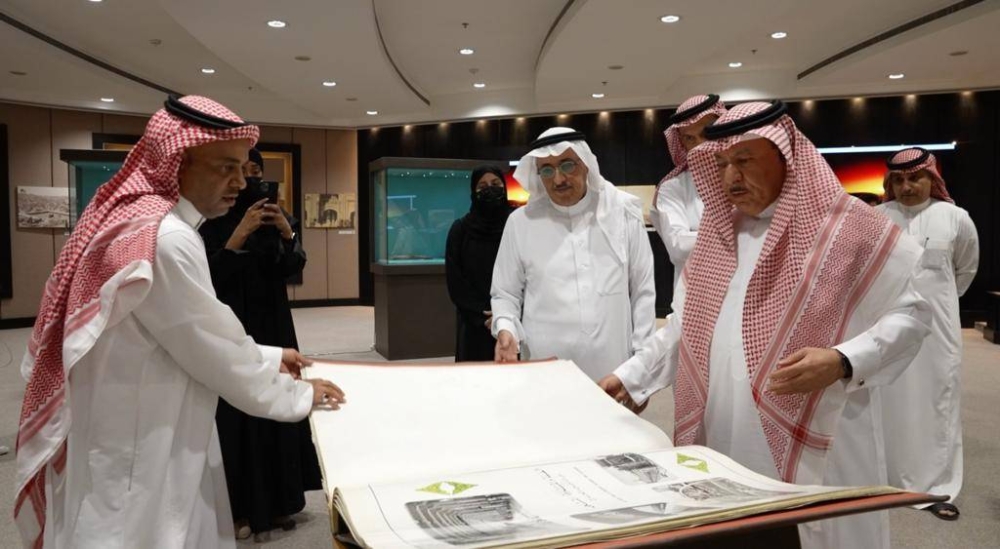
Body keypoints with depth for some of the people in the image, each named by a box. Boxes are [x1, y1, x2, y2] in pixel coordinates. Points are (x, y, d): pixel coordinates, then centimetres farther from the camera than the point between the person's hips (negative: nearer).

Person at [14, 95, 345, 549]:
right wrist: (296, 395, -4)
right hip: (137, 457, -10)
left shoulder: (137, 218, 9)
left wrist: (267, 359, 14)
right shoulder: (165, 238, -24)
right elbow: (214, 348, -18)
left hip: (133, 441, 10)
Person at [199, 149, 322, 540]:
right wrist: (239, 234, -24)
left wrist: (287, 233, -19)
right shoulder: (214, 221, -7)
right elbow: (211, 275, -16)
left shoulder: (276, 216, 6)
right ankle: (240, 508, 7)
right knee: (237, 413, -4)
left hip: (273, 323, 5)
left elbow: (293, 268, -2)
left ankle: (277, 500, 21)